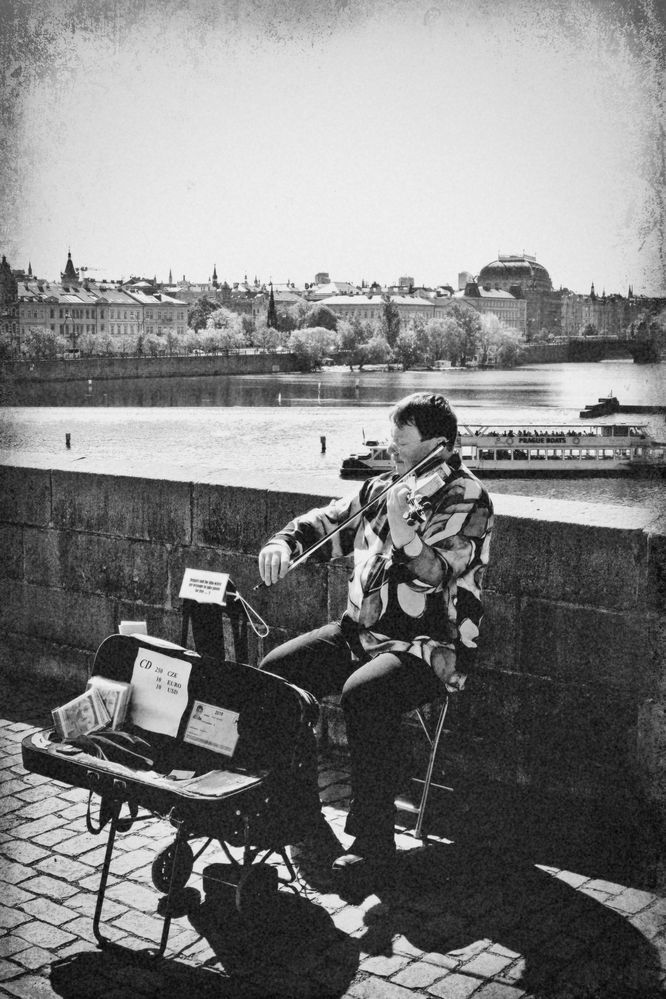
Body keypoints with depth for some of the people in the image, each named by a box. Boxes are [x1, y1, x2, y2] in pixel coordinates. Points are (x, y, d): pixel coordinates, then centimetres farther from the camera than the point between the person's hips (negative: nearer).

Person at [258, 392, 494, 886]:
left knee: (363, 694, -35)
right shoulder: (383, 487, 12)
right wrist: (285, 542, 1)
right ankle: (303, 814, 1)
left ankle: (375, 841, -19)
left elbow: (439, 575, -22)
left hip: (429, 645, -7)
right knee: (276, 671, -11)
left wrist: (402, 530, -37)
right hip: (361, 631, 7)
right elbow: (326, 523, 20)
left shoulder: (466, 499, -9)